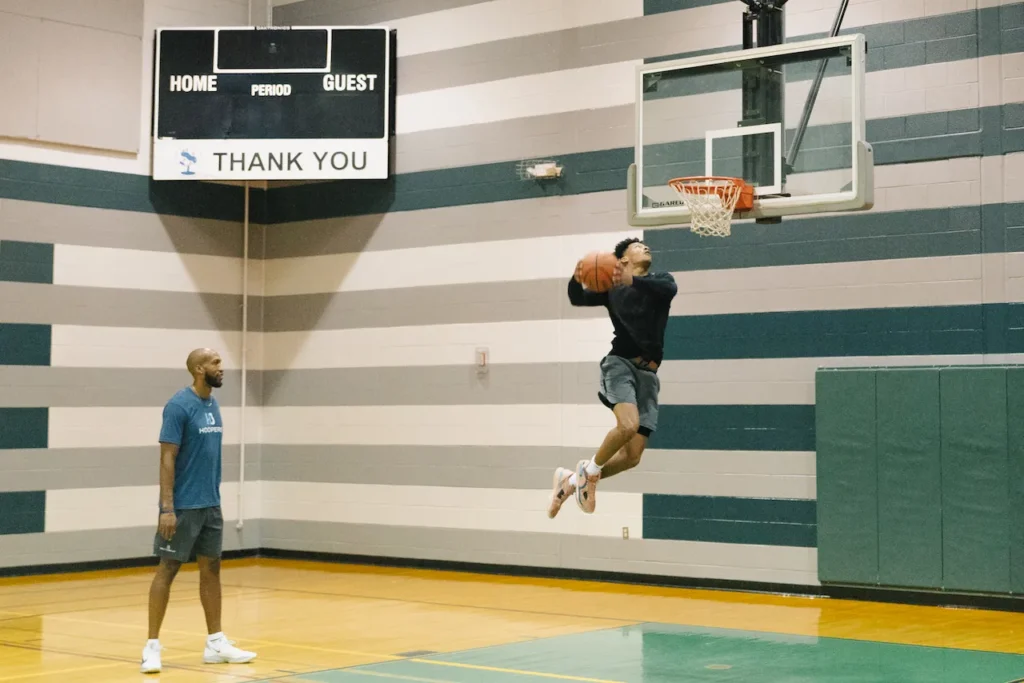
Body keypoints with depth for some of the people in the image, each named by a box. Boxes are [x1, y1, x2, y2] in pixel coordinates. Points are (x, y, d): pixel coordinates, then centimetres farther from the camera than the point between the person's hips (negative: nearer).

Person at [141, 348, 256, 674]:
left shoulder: (213, 405, 11)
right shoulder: (179, 405, -13)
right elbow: (167, 458, -16)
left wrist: (214, 498, 17)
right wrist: (167, 508, -20)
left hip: (210, 504, 8)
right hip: (183, 506, -8)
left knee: (211, 568, 10)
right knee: (168, 569, -3)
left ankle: (216, 643, 17)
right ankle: (152, 645, 3)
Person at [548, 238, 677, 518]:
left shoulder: (661, 280, 14)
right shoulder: (612, 288, 15)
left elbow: (669, 288, -10)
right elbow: (578, 300, 6)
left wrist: (632, 280, -28)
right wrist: (576, 279, -18)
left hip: (648, 373, 3)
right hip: (620, 363, -3)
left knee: (632, 456, -3)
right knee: (628, 424, -31)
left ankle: (570, 480, 15)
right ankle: (590, 469, -6)